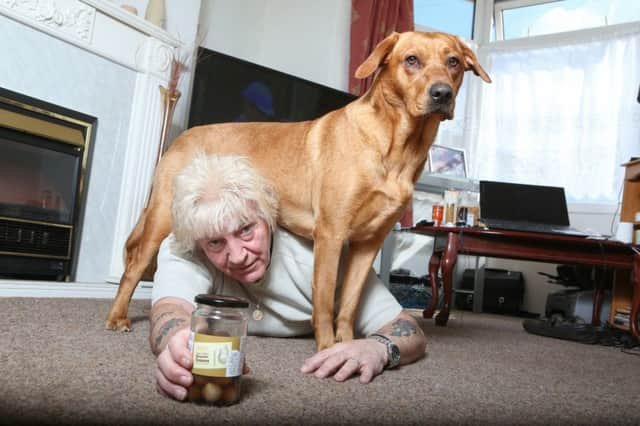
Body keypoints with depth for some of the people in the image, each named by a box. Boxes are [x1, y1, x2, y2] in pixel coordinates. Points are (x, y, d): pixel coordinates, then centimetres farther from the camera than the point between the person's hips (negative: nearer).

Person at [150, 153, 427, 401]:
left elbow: (411, 334, -26)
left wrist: (377, 348, -49)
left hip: (315, 374, 0)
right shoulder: (180, 252, -25)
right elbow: (169, 311, -46)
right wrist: (182, 350, -69)